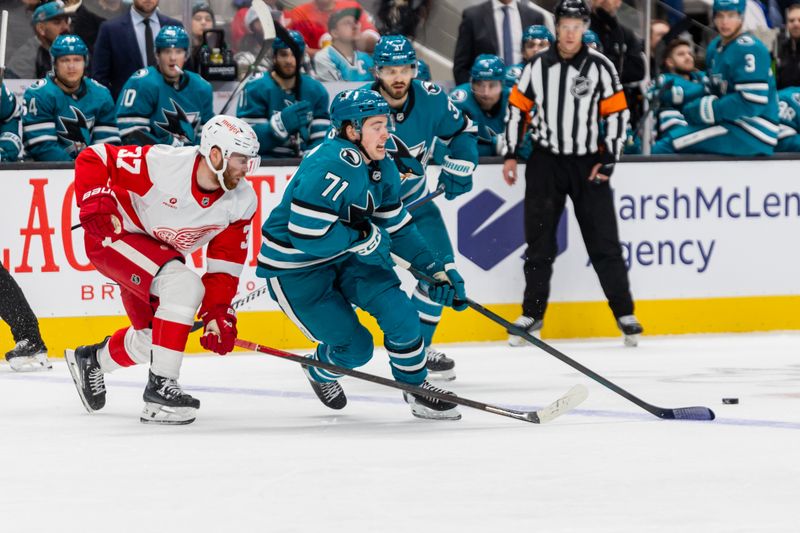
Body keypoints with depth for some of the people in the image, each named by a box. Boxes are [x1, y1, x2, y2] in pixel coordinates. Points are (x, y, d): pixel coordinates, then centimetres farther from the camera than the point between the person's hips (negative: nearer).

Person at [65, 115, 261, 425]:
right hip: (113, 234, -7)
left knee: (154, 338, 10)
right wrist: (95, 204, -35)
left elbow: (226, 262, -8)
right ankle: (160, 385, -24)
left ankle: (91, 360, 39)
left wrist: (218, 312, -17)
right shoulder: (162, 163, -31)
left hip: (160, 253, 7)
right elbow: (92, 159, -23)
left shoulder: (242, 201, -14)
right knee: (183, 284, -29)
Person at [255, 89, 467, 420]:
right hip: (294, 268, -8)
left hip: (345, 258, 8)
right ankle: (321, 371, 29)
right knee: (354, 348, -6)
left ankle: (415, 387, 10)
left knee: (398, 310, -11)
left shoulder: (382, 168, -1)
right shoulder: (328, 168, -30)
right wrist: (364, 237, -22)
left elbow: (397, 228, 10)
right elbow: (306, 235, -34)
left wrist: (437, 270, 3)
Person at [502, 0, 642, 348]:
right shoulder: (538, 67, 1)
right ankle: (532, 315, 13)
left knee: (604, 242, -2)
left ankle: (625, 314, 6)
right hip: (545, 162, 2)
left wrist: (608, 160, -8)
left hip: (589, 164, -2)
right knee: (539, 243, 4)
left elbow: (616, 113, -4)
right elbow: (517, 107, 9)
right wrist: (511, 155, 5)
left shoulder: (600, 67, -5)